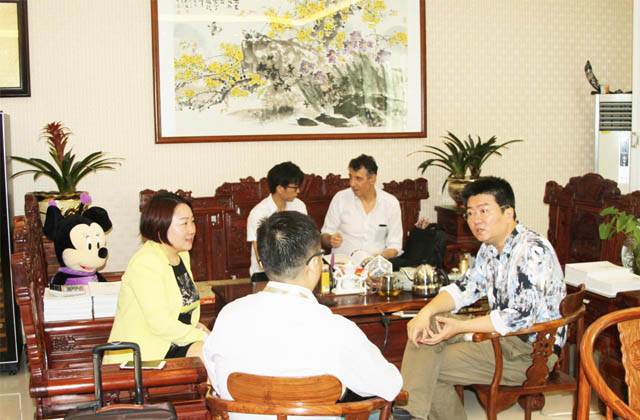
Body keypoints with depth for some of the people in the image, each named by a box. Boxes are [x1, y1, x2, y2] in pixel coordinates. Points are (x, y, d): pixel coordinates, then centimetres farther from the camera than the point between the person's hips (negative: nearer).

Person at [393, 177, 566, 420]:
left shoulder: (533, 251, -21)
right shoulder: (490, 248, 8)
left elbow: (520, 317, -26)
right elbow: (467, 288, 13)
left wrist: (460, 327, -21)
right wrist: (427, 312, -6)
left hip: (532, 350, -9)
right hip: (500, 332, 9)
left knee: (430, 367, -15)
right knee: (424, 326, -3)